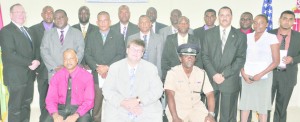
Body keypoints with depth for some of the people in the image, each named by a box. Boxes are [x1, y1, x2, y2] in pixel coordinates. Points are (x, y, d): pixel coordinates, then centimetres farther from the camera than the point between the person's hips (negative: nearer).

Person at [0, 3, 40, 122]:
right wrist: (30, 63, -19)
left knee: (26, 104, 15)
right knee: (15, 107, 2)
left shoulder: (27, 30, 17)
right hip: (16, 76, -7)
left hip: (29, 74, 8)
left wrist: (36, 61, -3)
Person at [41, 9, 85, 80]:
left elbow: (80, 52, 1)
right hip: (54, 74, 1)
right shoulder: (48, 34, 14)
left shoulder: (77, 33, 9)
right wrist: (54, 67, -9)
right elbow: (44, 52, 5)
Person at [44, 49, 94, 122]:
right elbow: (51, 99, 1)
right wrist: (55, 115, -18)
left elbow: (89, 101, -7)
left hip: (79, 110, -2)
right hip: (61, 109, 2)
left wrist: (75, 116, -21)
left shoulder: (87, 76, -2)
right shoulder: (57, 77, 6)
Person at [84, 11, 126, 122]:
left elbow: (121, 55, 0)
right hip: (96, 76, 1)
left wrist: (107, 67, -11)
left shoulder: (118, 37, 8)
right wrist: (97, 67, -9)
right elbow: (87, 54, 6)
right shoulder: (91, 36, 13)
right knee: (96, 104, 2)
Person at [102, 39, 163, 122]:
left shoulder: (151, 68, 7)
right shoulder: (115, 67, 8)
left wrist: (138, 100, -14)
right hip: (119, 110, 0)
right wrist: (123, 102, -14)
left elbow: (157, 90, -1)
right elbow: (107, 90, 2)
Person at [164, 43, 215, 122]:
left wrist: (211, 114, -14)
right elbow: (170, 95, -17)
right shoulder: (172, 72, -8)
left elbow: (210, 94, 0)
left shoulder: (201, 73, 2)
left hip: (196, 108, 3)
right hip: (177, 109, -3)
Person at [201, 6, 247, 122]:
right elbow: (204, 55, 2)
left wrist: (224, 74, -11)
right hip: (211, 79, 1)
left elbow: (241, 58, -1)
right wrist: (214, 74, -9)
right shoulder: (209, 33, 7)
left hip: (230, 81, -1)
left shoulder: (240, 36, 5)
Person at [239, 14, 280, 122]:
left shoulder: (272, 38, -2)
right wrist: (243, 73, -4)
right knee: (245, 102, 5)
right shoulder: (247, 37, 8)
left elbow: (276, 61, -4)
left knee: (262, 104, 3)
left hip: (263, 77, -3)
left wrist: (261, 74, -10)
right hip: (246, 76, 3)